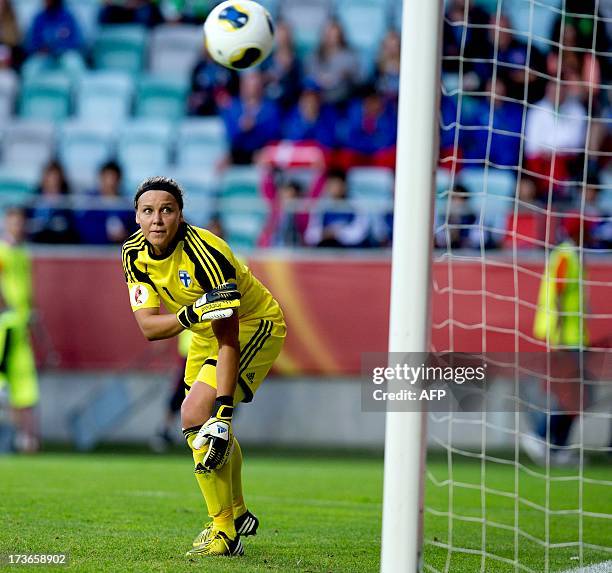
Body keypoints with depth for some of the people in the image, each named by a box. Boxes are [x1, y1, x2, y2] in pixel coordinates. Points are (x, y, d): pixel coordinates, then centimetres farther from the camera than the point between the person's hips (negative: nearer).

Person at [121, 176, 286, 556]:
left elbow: (228, 338, -34)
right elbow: (148, 326, -16)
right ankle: (238, 515, 41)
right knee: (205, 422, 18)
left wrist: (223, 411, -39)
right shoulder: (135, 254, -13)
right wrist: (186, 316, -38)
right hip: (206, 332, 8)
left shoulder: (205, 253, -34)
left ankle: (224, 531, -14)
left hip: (256, 325, -8)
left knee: (196, 415, -22)